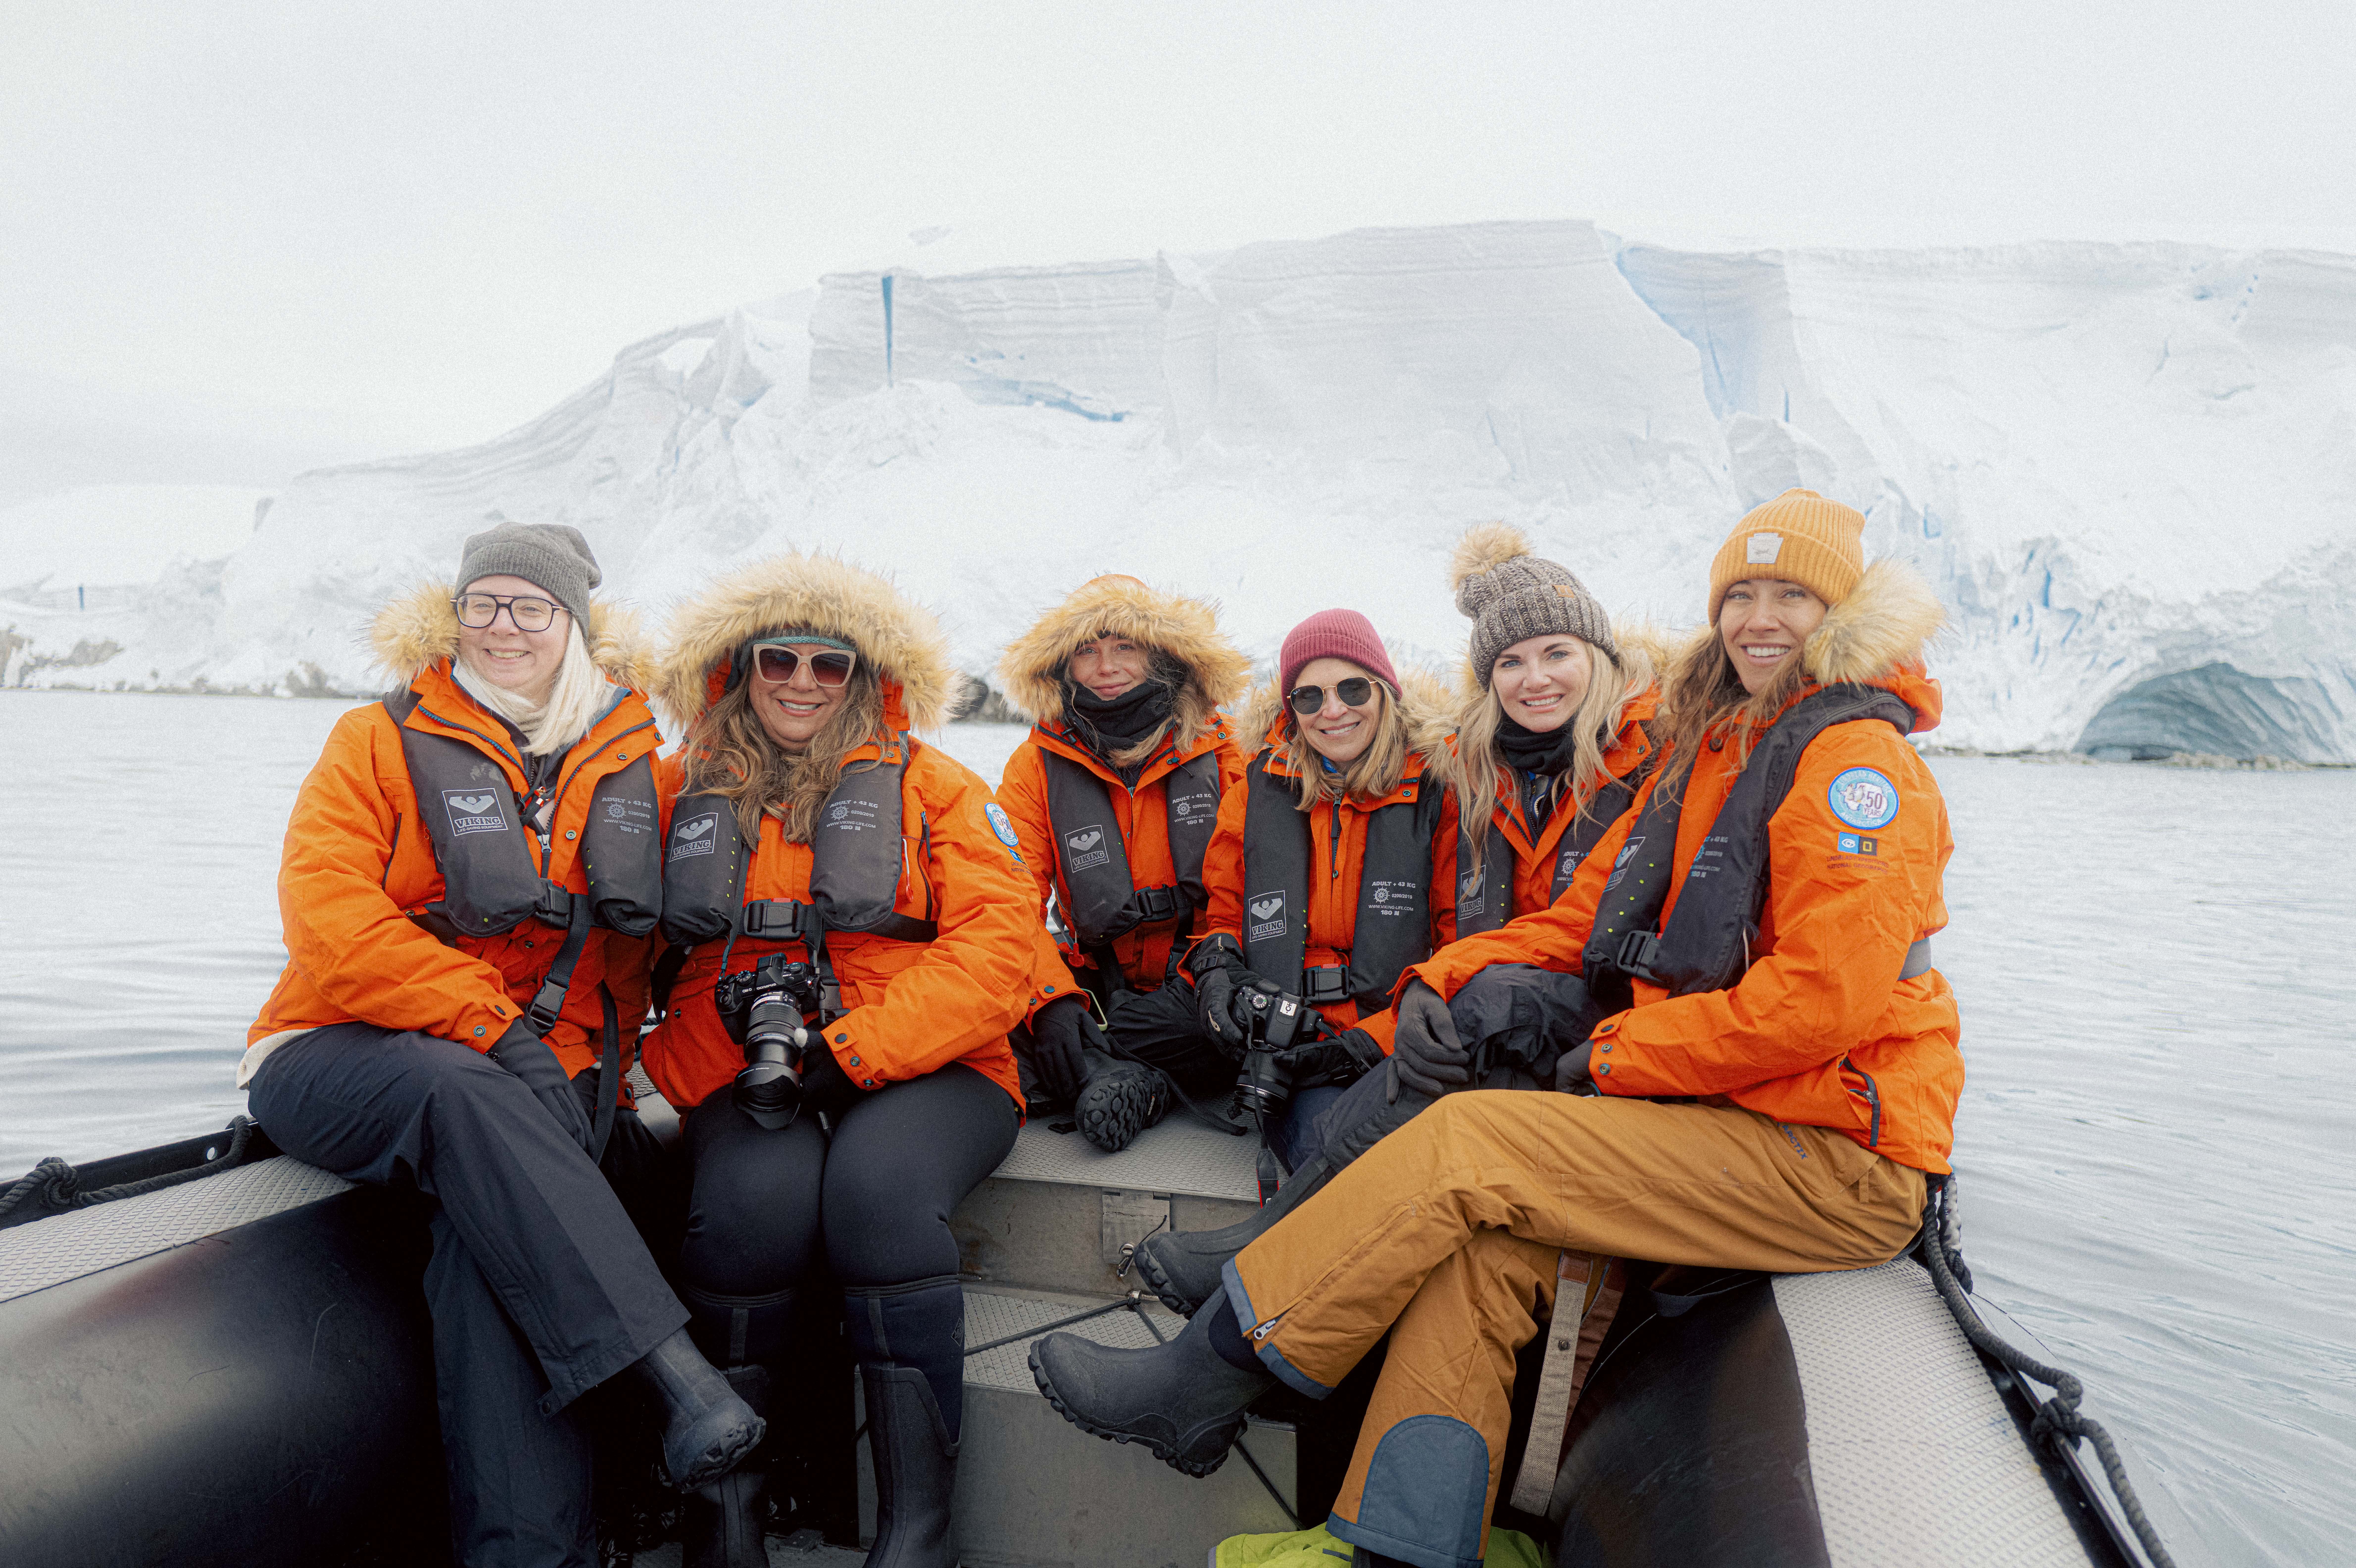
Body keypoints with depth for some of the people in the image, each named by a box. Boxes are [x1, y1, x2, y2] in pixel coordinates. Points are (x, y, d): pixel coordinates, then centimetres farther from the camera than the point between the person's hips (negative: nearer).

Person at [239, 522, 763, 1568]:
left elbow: (635, 948, 16)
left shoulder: (628, 767, 11)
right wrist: (490, 1024, -20)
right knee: (461, 1091, -36)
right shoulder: (382, 741, 2)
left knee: (493, 1218, -31)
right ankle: (674, 1372, -41)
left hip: (539, 1084, 2)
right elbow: (324, 918, -11)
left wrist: (594, 1079, 1)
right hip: (344, 1060, -1)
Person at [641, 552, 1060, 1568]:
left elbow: (998, 950, -4)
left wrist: (846, 1051, -15)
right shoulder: (685, 793, 16)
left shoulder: (931, 786, 9)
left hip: (923, 1071, -1)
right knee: (759, 1193, -30)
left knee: (877, 1183, -32)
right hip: (752, 1087, 1)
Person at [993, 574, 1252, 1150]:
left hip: (1198, 987, 0)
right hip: (1098, 982, 1)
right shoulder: (1038, 764, 0)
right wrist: (1052, 1000, -23)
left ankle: (1092, 1069, -22)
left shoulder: (1216, 749, -1)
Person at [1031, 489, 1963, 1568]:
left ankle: (1202, 1380, -7)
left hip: (1838, 1155, -8)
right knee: (1480, 1226, -15)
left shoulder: (1856, 757, -9)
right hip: (1728, 1121, 8)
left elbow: (1820, 1000, -19)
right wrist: (1447, 978, 1)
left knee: (1467, 1144, -18)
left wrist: (1615, 1057, -11)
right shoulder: (1708, 759, 19)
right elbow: (1583, 922, 17)